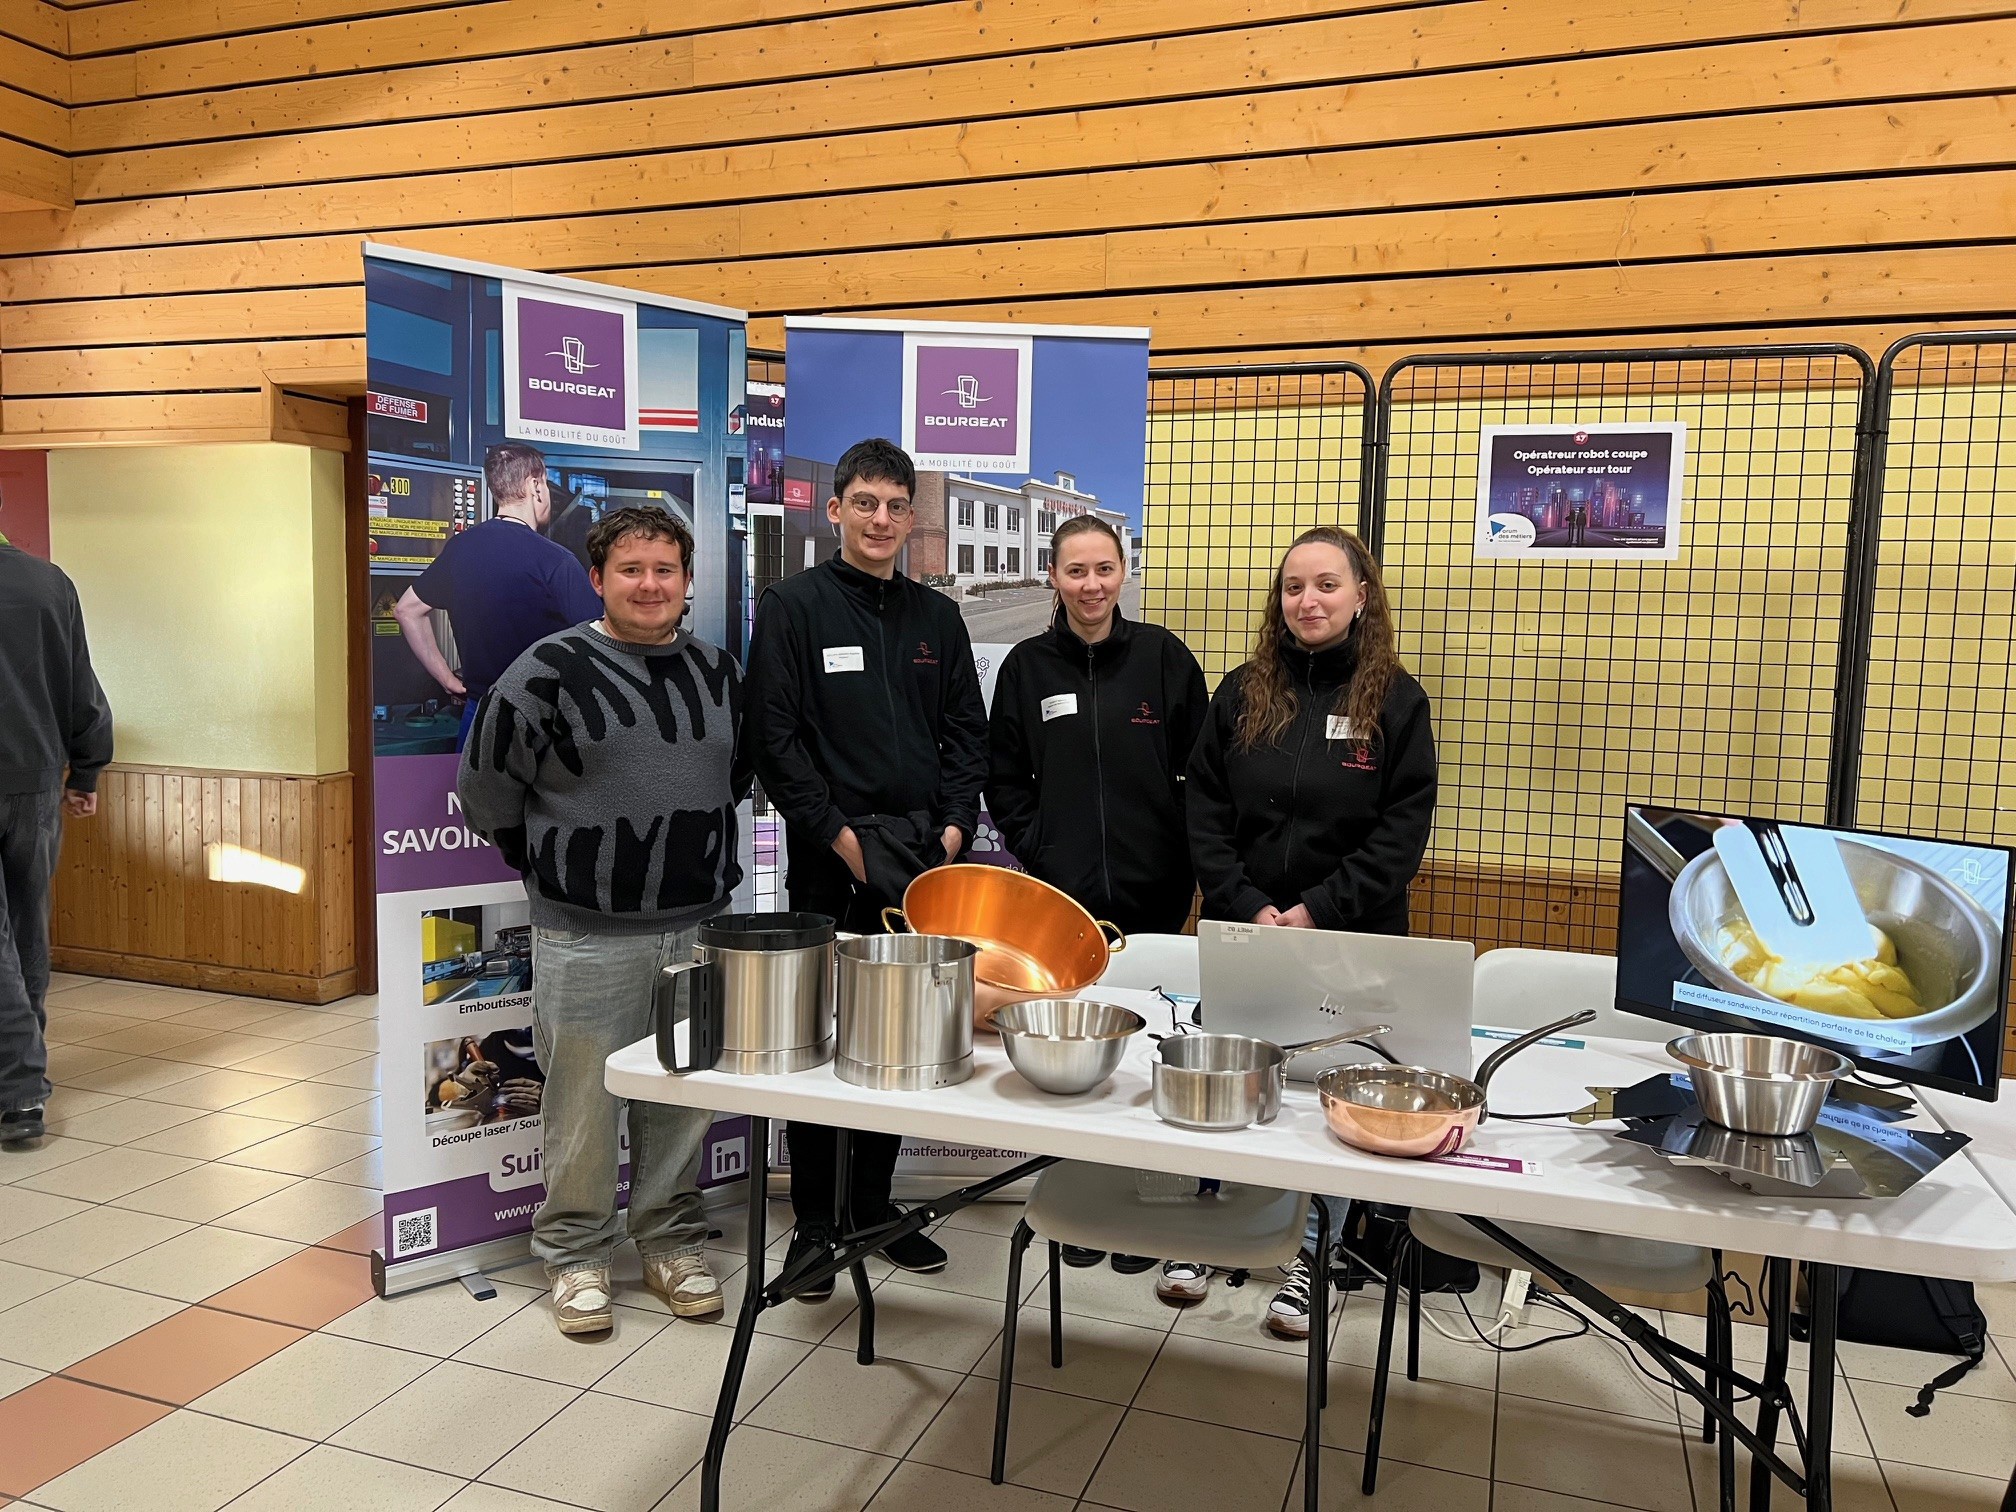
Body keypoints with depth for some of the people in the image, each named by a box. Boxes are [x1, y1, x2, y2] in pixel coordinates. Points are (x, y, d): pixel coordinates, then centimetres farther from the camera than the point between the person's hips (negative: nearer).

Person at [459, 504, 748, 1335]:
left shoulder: (719, 673, 7)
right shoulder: (550, 670, -8)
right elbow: (485, 785, -1)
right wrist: (551, 865, 5)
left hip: (698, 928, 4)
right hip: (587, 938, -4)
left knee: (684, 1098, 13)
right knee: (582, 1102, 6)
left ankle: (672, 1242, 29)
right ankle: (576, 1253, 24)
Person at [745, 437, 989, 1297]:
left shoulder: (937, 617, 13)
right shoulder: (791, 607, 0)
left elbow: (968, 734, 13)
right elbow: (775, 737, -7)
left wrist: (955, 825, -1)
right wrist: (839, 834, -12)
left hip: (923, 861, 4)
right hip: (830, 863, -4)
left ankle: (875, 1204, 27)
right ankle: (814, 1221, 18)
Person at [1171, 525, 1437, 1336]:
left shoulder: (1396, 700, -1)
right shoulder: (1241, 693, 4)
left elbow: (1401, 832, -5)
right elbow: (1204, 817, 2)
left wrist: (1319, 912, -13)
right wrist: (1250, 908, -9)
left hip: (1350, 940, -2)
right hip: (1241, 930, 2)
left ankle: (1309, 1258, 21)